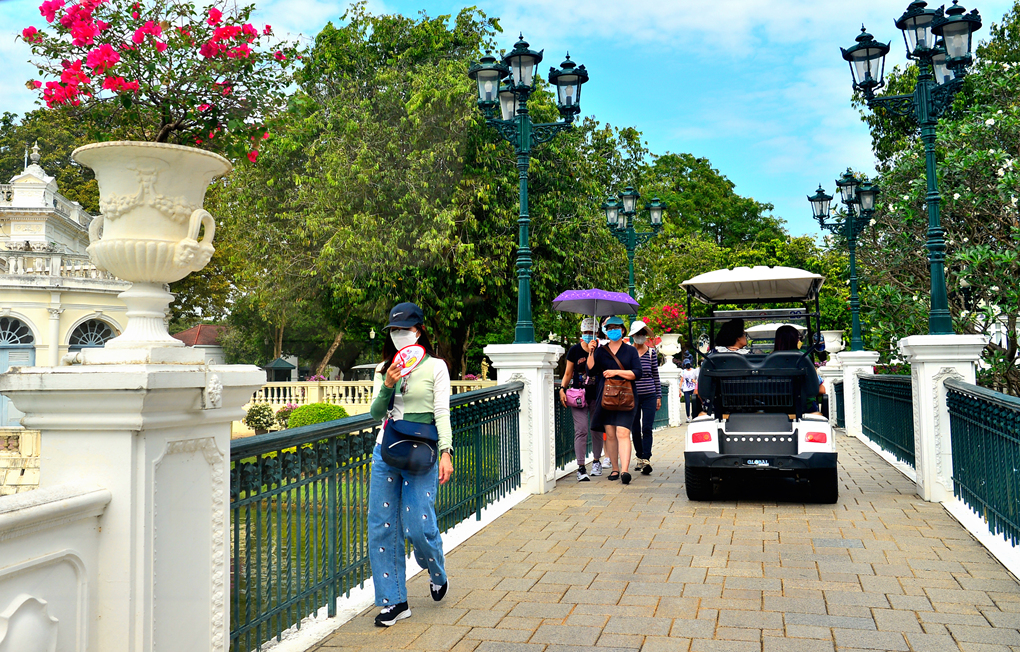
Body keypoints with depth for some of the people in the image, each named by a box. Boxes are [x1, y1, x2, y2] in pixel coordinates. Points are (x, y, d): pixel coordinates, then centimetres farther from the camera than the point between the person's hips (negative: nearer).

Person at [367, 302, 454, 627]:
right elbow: (376, 412, 9)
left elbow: (442, 413, -4)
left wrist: (446, 453, -14)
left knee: (418, 525, -8)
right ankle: (394, 601, 14)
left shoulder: (435, 367, 0)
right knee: (381, 526, 2)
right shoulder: (384, 368, 13)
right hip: (386, 450, 5)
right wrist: (387, 386, -10)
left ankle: (438, 575, 26)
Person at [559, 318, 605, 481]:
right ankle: (581, 467, -7)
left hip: (597, 395, 1)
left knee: (597, 429, 11)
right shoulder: (574, 350, 4)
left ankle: (596, 461, 32)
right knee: (581, 430, -8)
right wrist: (562, 389, -4)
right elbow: (568, 373, 9)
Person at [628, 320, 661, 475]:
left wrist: (659, 396, 8)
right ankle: (639, 458, 23)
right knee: (635, 429, 7)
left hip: (649, 395, 0)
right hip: (632, 395, 0)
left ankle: (646, 460, -12)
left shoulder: (651, 351, 6)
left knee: (647, 429, -9)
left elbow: (655, 375, 11)